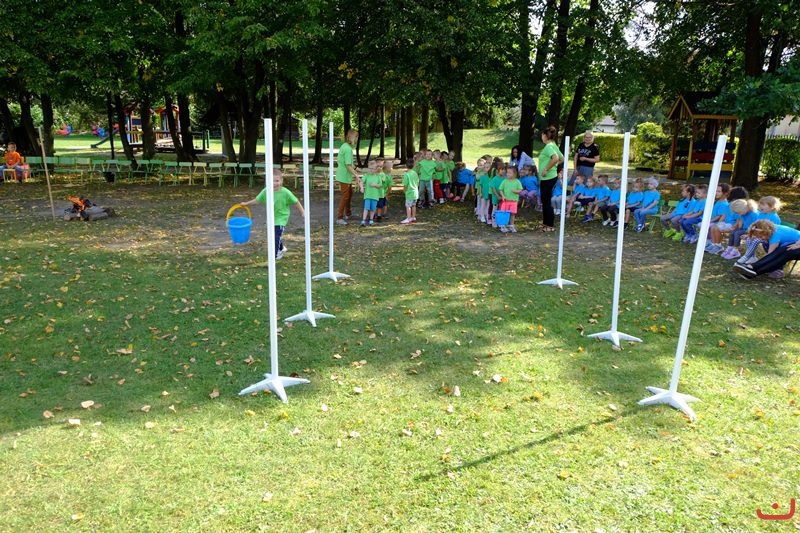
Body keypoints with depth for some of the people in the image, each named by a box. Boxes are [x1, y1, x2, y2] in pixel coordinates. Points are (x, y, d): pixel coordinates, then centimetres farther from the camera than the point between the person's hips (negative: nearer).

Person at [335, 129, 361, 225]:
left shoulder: (343, 146, 8)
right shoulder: (348, 149, -22)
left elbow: (338, 161, 16)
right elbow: (348, 165, -24)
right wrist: (356, 176, -19)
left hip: (342, 175, 10)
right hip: (345, 177, -10)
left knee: (350, 194, 22)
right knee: (345, 196, -4)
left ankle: (348, 214, 36)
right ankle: (339, 218, 2)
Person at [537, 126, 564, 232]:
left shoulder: (548, 147, -16)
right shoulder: (553, 146, 13)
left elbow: (555, 158, -33)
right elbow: (562, 159, 21)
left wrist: (546, 169, -25)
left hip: (547, 178, -10)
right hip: (550, 177, 10)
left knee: (546, 201, -2)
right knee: (545, 201, 17)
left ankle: (550, 225, 4)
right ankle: (546, 223, 25)